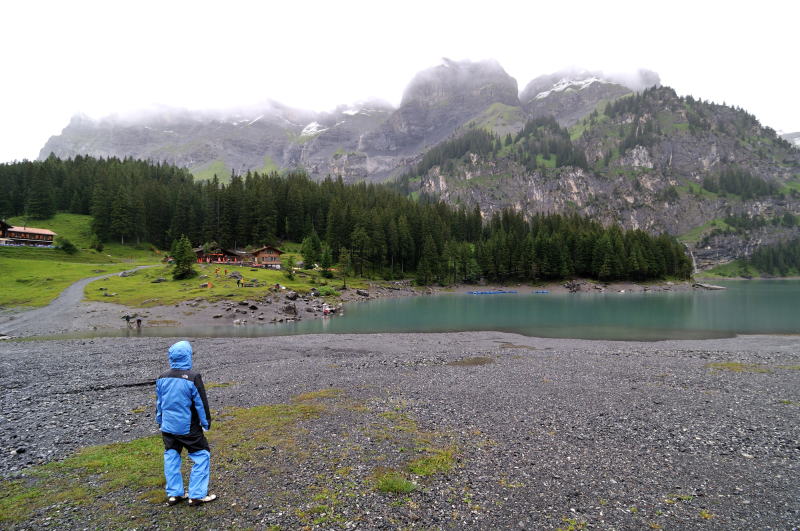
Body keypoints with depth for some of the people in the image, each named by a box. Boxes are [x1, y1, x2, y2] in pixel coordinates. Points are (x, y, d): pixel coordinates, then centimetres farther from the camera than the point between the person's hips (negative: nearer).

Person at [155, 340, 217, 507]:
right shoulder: (193, 377, -18)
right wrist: (206, 423, 0)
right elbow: (201, 403, -13)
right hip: (188, 427, -6)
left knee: (171, 457, 17)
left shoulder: (162, 378, 1)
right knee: (202, 456, 5)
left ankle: (174, 494, 23)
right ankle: (197, 495, 6)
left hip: (168, 427, 6)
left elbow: (159, 403, 12)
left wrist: (160, 423, 25)